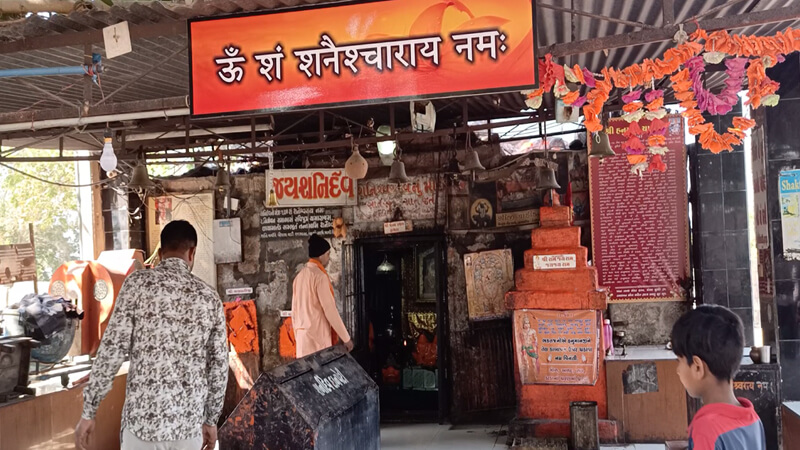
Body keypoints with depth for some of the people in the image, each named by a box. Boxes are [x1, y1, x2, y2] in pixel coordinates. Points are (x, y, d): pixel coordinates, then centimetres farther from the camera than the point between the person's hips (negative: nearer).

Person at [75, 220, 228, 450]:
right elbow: (219, 366, 7)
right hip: (189, 425, 2)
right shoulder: (209, 297, 4)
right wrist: (211, 420, 19)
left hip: (142, 420, -2)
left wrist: (88, 411, -2)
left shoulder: (138, 283, -4)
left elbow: (111, 350, -9)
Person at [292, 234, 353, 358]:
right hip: (317, 336, -8)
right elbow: (329, 310, -14)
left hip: (302, 335, 8)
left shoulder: (300, 276, 12)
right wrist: (346, 338, -9)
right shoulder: (319, 276, -12)